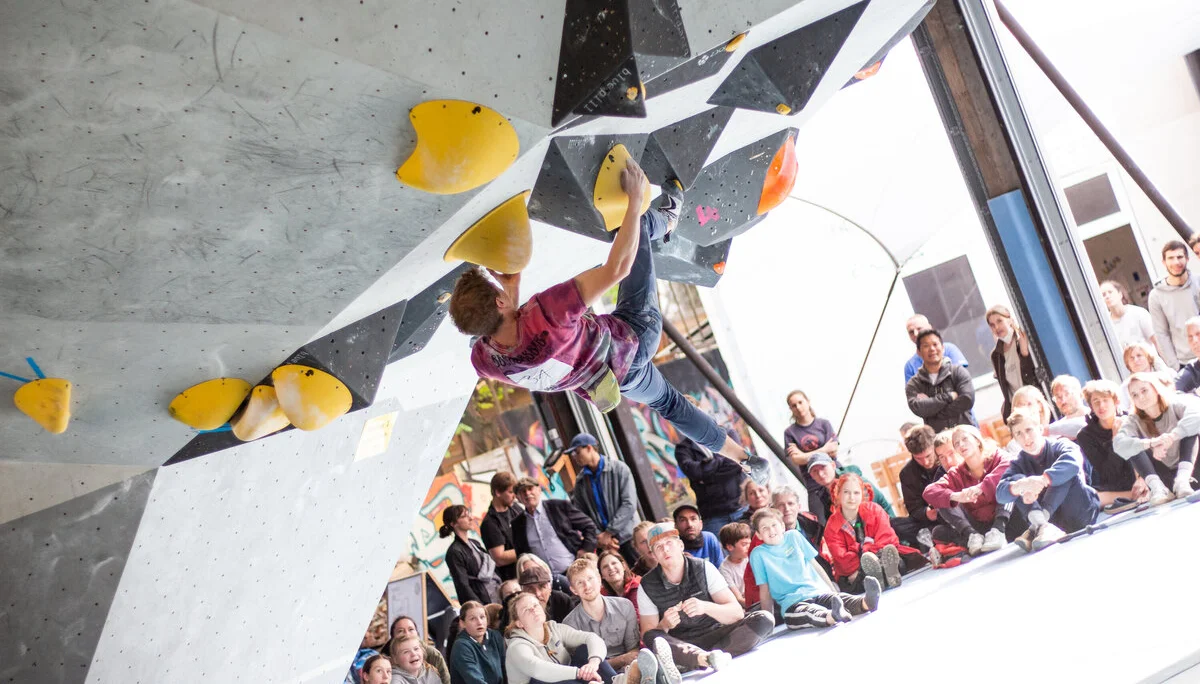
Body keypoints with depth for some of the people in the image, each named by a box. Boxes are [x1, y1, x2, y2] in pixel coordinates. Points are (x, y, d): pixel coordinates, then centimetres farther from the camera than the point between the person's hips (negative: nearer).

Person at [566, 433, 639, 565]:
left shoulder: (619, 469, -1)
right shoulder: (580, 481, 9)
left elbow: (629, 504, -9)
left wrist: (609, 532, -13)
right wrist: (598, 536, -9)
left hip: (627, 539, -2)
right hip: (602, 543, 2)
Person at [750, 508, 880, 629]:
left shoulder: (794, 536, 15)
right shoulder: (758, 554, 5)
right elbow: (764, 590, 6)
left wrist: (834, 591, 17)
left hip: (819, 592, 4)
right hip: (792, 603, -4)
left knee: (840, 599, -29)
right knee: (812, 613, -39)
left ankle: (866, 602, -58)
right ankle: (833, 617, -69)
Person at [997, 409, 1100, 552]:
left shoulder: (1059, 446, -7)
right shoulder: (1018, 463, 4)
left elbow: (1074, 461, -34)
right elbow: (1000, 494, -15)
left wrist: (1042, 481, -46)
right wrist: (1020, 486, -39)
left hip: (1081, 516, -3)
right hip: (1053, 520, 3)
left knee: (1065, 472, -25)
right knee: (1016, 480, -12)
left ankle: (1035, 528, -38)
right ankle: (1041, 524, -38)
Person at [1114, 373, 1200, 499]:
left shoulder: (1175, 404, -8)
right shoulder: (1133, 421, -5)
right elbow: (1119, 445, -26)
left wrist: (1171, 437, -43)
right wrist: (1150, 443, -43)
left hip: (1189, 473, -1)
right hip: (1164, 478, 1)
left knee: (1190, 426, -18)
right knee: (1133, 445, -16)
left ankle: (1182, 480, -33)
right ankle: (1157, 487, -33)